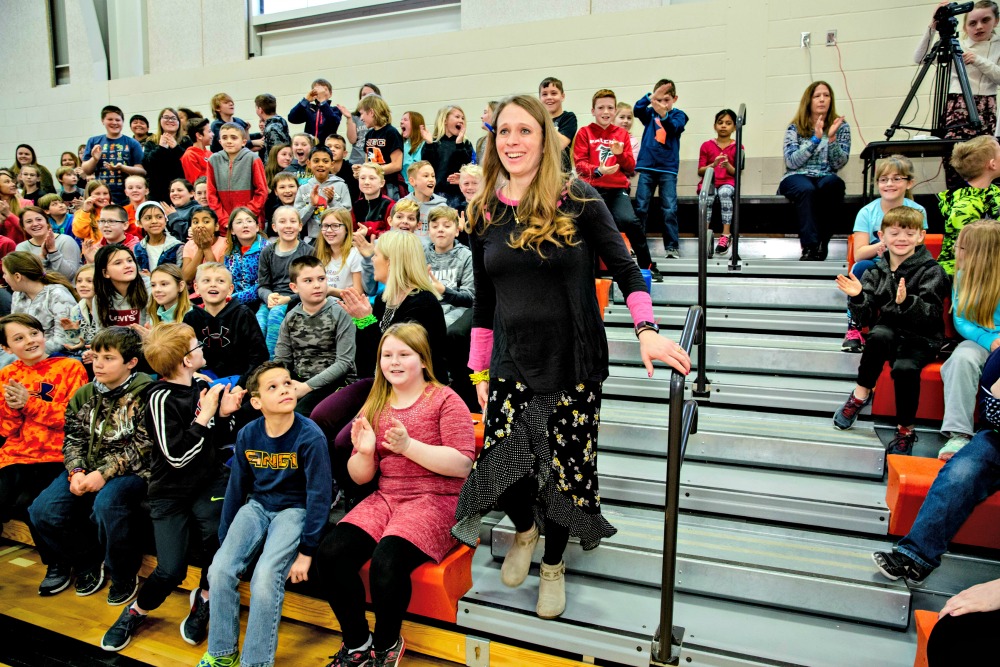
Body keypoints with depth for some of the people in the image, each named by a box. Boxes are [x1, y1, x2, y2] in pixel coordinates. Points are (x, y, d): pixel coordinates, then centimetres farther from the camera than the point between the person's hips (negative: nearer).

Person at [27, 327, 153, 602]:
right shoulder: (84, 395, 9)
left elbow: (142, 448, -15)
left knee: (106, 503, -35)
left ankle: (124, 576, -10)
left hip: (130, 472, -7)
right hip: (88, 470, 7)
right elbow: (73, 438, 9)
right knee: (42, 511, -12)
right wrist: (76, 471, -9)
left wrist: (104, 473, -21)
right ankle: (89, 562, 14)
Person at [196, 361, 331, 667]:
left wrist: (306, 551, -16)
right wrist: (224, 538, 11)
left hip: (294, 509, -4)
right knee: (220, 570, -14)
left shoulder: (310, 436, -20)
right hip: (257, 506, 5)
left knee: (265, 578, -24)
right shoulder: (248, 435, -7)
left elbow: (319, 495, -16)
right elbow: (237, 487, 6)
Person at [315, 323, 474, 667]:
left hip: (436, 500, -5)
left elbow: (463, 465, -14)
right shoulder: (374, 406, 12)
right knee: (329, 553, -18)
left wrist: (408, 445, -24)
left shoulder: (444, 400, -4)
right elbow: (360, 477, 13)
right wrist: (365, 452, -10)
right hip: (386, 498, 5)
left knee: (387, 562, -30)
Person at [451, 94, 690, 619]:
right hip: (512, 363, 2)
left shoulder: (577, 200, -5)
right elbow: (484, 301, 10)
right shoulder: (485, 212, 4)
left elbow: (625, 269, -4)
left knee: (565, 468, 5)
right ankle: (523, 531, 31)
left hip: (573, 362, -2)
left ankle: (553, 565, 34)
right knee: (501, 463, -7)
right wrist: (480, 371, 10)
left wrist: (646, 329, -19)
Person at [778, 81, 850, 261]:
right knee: (806, 189, -37)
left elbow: (839, 164, 0)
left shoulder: (841, 126, 9)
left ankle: (822, 243, -29)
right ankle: (810, 246, -41)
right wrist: (815, 138, -12)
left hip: (826, 178, 1)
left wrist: (832, 138, -14)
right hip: (796, 178, -1)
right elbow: (791, 162, -6)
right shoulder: (795, 128, 6)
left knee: (832, 183, -35)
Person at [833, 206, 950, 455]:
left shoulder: (931, 271, -2)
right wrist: (857, 297, -19)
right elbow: (865, 319, 1)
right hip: (889, 334, 2)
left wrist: (906, 302, -33)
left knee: (905, 368, -33)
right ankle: (861, 393, -14)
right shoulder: (876, 272, 7)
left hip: (921, 339, -2)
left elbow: (931, 315, -15)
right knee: (879, 334, -35)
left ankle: (905, 430, -11)